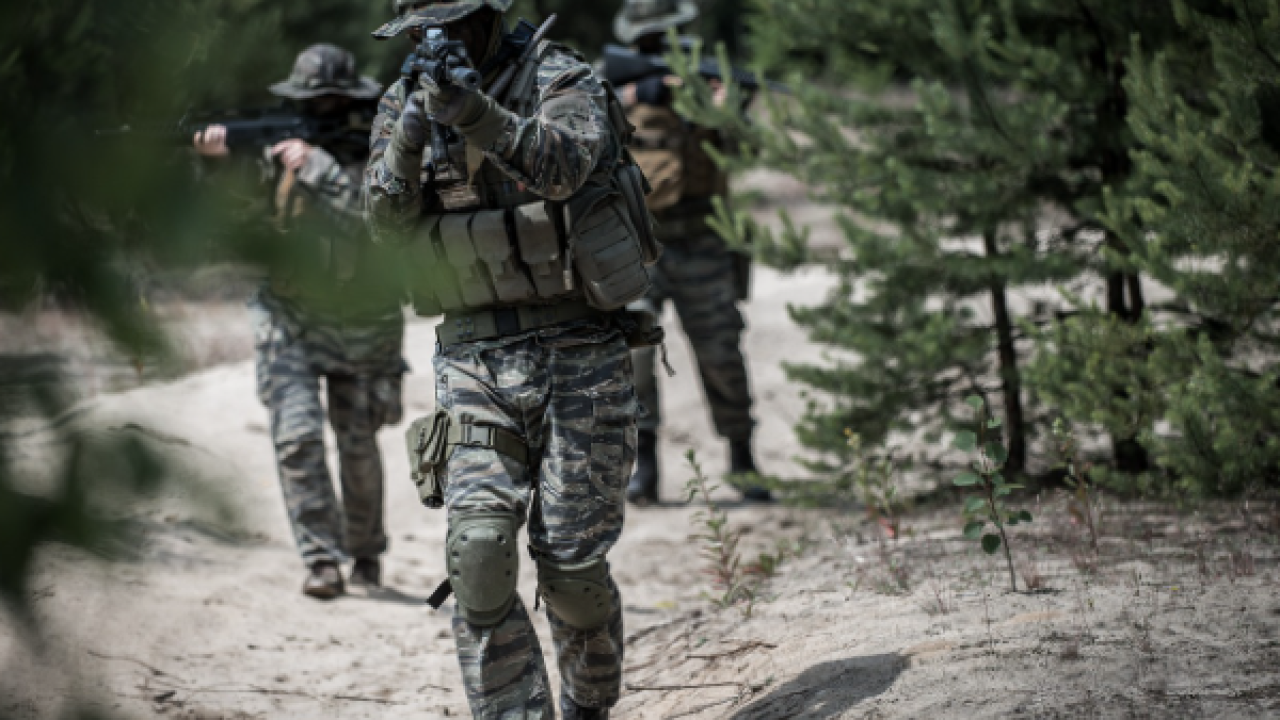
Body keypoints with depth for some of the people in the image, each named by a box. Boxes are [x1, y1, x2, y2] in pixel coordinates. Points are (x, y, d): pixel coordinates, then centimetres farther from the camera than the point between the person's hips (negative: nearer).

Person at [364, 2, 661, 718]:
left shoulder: (563, 82, -6)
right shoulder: (408, 103, 6)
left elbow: (562, 165, -27)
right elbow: (388, 220, -7)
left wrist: (478, 115, -44)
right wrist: (411, 134, -25)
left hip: (578, 359, -3)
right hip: (476, 361, 3)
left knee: (571, 568, 1)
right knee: (480, 555, -14)